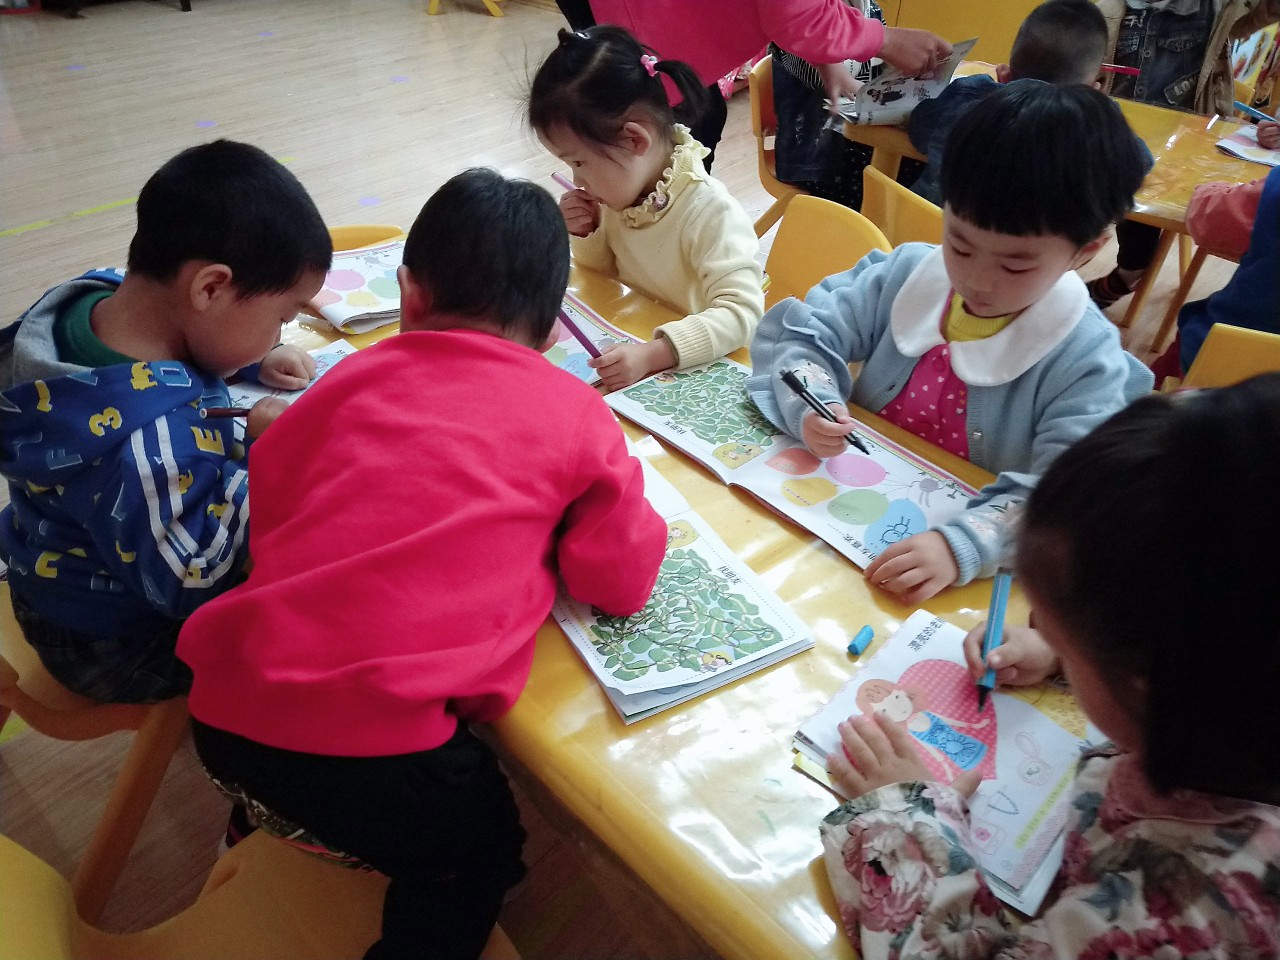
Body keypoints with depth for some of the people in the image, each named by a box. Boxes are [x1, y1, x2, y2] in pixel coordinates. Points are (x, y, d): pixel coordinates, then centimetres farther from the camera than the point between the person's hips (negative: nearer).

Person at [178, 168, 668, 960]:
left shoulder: (358, 374, 10)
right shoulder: (574, 413, 2)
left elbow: (270, 504, 17)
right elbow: (622, 578, 2)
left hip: (227, 709, 5)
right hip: (375, 748, -5)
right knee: (481, 848, 26)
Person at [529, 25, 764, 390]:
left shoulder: (709, 211, -23)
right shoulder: (620, 188, -2)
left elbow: (740, 313, -30)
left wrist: (652, 354, -41)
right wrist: (587, 235, -7)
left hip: (690, 367, -7)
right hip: (630, 343, 7)